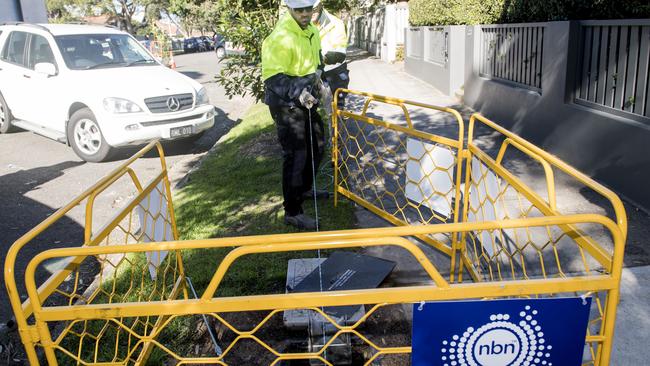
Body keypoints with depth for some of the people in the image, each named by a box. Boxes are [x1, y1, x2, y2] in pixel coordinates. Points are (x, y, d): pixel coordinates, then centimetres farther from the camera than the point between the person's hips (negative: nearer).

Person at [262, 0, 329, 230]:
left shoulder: (312, 31, 6)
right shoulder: (280, 38, -23)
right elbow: (273, 77, -28)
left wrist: (317, 77, 12)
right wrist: (297, 92, -38)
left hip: (307, 101, 9)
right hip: (287, 105, -9)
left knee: (317, 146, 21)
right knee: (295, 156, -8)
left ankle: (304, 189, 42)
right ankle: (292, 212, 4)